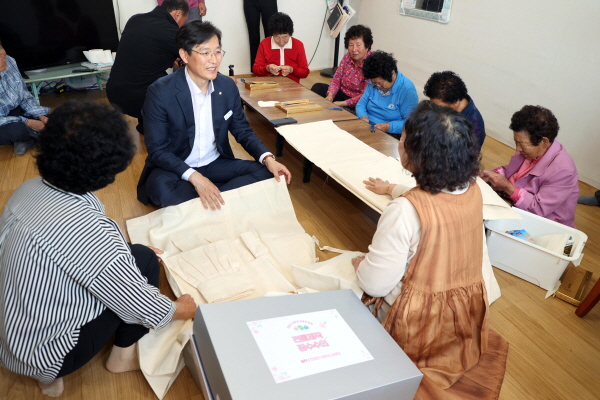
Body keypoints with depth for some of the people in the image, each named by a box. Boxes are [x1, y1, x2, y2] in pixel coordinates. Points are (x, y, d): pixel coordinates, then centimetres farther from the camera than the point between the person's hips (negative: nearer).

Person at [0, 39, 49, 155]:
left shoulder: (10, 62, -13)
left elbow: (25, 96, -1)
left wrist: (41, 116, -12)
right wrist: (27, 122, -28)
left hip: (14, 111, 6)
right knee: (17, 130, -35)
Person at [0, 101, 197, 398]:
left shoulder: (30, 188, -10)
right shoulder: (82, 226, -35)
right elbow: (140, 305, -23)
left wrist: (121, 252, 17)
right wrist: (180, 310, -4)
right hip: (39, 353, -7)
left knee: (128, 257, 13)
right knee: (144, 260, -7)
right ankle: (123, 356, 14)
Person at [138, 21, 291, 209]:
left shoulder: (228, 86, -4)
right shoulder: (160, 92, -18)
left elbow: (242, 130, 4)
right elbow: (157, 150, -17)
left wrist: (268, 158, -15)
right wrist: (194, 178, -33)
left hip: (216, 164, 4)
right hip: (177, 168, -3)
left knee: (266, 173, -15)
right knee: (160, 187, -37)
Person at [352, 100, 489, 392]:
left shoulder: (404, 212, -32)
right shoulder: (473, 190, -10)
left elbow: (374, 285, -24)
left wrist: (360, 264, -3)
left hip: (422, 327, -6)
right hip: (466, 313, 7)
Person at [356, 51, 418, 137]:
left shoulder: (407, 90, -12)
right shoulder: (373, 83, 9)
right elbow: (361, 104, 14)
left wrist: (389, 126, -29)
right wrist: (363, 117, -8)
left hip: (391, 136, -4)